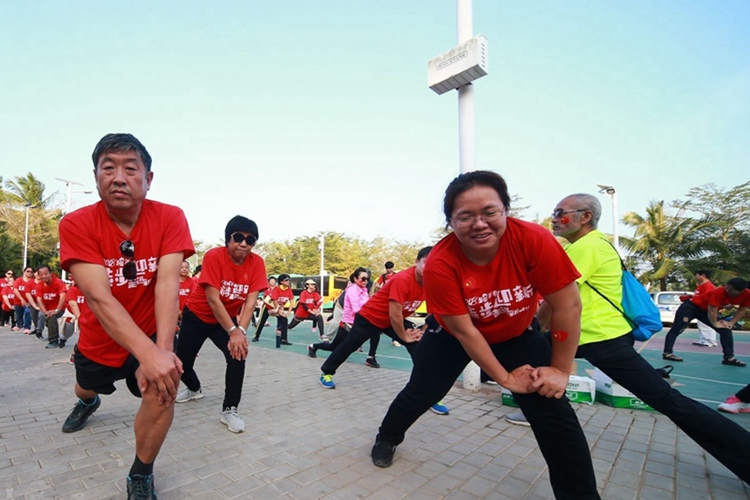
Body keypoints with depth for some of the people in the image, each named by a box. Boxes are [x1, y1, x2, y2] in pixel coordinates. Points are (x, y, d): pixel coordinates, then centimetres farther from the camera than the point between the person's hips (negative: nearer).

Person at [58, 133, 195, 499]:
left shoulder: (170, 218, -20)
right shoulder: (76, 224, -21)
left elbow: (167, 284, -29)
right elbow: (98, 297, -33)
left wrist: (163, 349, -42)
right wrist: (149, 354, -44)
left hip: (151, 333, -1)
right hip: (99, 337, 2)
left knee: (162, 388, -25)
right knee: (86, 389, 29)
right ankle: (87, 403, 70)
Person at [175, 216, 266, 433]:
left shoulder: (257, 263, -18)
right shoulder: (214, 256, -27)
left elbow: (250, 302, -19)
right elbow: (213, 299, -30)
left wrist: (241, 331, -32)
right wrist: (233, 332, -34)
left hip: (226, 319, 1)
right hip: (197, 315, -1)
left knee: (238, 354, -22)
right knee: (182, 362, 9)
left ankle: (229, 410, -4)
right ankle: (194, 389, 45)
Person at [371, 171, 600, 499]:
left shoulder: (533, 239, -32)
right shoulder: (440, 264, -32)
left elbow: (568, 305, -23)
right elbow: (461, 329, -25)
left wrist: (560, 370, -18)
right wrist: (505, 377, -18)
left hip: (518, 335, 1)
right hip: (452, 335, -1)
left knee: (555, 412, -6)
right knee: (420, 393, 8)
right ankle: (386, 439, 39)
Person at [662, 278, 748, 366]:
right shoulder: (718, 292, -31)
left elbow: (741, 310, 3)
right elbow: (711, 310, -25)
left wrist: (731, 323, -5)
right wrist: (715, 324, -14)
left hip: (706, 310, 7)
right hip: (691, 307, -7)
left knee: (726, 330, 1)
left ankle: (729, 358, 9)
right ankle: (667, 353, -9)